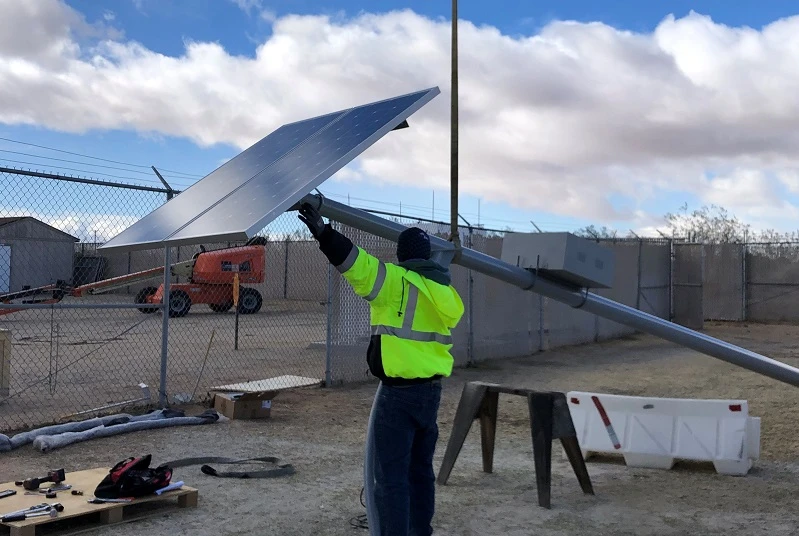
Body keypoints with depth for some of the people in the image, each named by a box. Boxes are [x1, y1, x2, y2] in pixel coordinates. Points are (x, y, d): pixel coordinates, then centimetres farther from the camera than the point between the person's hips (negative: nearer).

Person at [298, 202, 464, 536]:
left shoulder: (396, 281, -11)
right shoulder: (444, 290, 11)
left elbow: (357, 263, -22)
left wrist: (323, 232, -25)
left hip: (399, 391, -8)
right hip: (432, 389, 8)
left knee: (391, 474, -2)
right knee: (421, 468, 18)